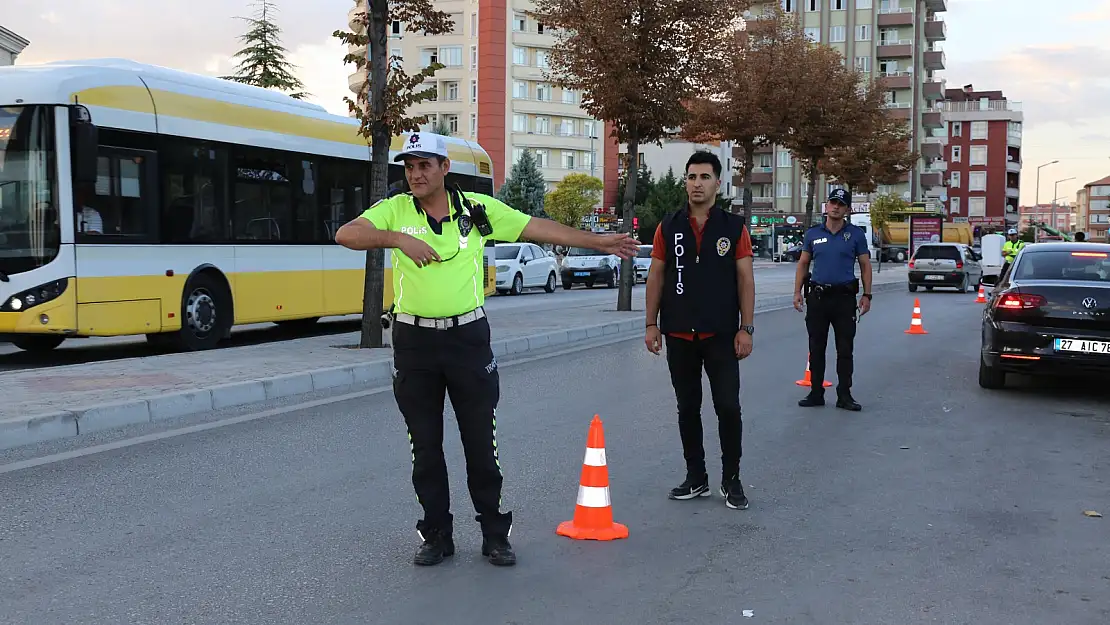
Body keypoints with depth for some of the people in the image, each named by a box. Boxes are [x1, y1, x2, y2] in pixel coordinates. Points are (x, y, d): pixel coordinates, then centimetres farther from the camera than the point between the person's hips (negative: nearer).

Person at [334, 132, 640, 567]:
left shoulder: (478, 208, 1)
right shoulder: (395, 210, 0)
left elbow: (538, 228, 4)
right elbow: (346, 234, -15)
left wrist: (598, 242, 4)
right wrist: (398, 238, -29)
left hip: (468, 337, 0)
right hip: (414, 341, 1)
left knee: (481, 442, 5)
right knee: (425, 446, 8)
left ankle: (494, 534, 19)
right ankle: (436, 535, 22)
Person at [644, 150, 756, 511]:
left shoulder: (734, 227, 1)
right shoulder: (668, 227, 6)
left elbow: (745, 279, 0)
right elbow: (656, 276, 7)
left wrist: (746, 328, -6)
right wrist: (651, 324, 1)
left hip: (721, 334, -2)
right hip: (679, 335, 2)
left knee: (728, 407, -3)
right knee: (687, 408, 10)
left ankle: (731, 480, 13)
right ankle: (696, 478, 22)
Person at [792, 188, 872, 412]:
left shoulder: (856, 234, 3)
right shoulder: (813, 234, 7)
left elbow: (865, 266, 5)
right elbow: (803, 264, 10)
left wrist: (866, 295, -3)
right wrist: (797, 292, 1)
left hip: (845, 297, -1)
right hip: (817, 296, 2)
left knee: (845, 349, 2)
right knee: (816, 348, 6)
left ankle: (844, 395, 9)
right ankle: (816, 393, 14)